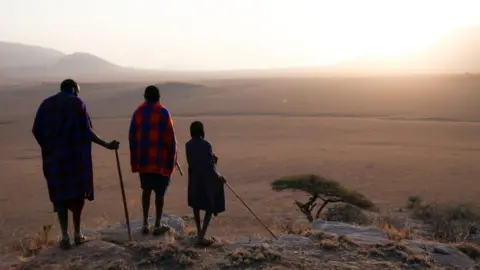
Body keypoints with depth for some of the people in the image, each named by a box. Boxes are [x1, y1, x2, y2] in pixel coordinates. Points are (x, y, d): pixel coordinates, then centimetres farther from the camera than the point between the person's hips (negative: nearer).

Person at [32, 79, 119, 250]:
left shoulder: (46, 104, 9)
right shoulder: (77, 103, -3)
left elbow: (36, 130, 1)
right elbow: (86, 131, -10)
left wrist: (48, 148, 14)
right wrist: (107, 145, -5)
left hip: (53, 157, 3)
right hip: (76, 156, -3)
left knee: (60, 195, 9)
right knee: (77, 193, 11)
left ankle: (65, 236, 4)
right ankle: (77, 233, 15)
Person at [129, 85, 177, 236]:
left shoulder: (138, 112, 5)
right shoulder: (163, 112, -8)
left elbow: (132, 137, 7)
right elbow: (170, 138, -11)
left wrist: (135, 160, 14)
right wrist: (172, 158, -1)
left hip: (143, 160, 4)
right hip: (160, 160, -4)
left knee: (146, 190, 15)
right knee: (160, 192, 4)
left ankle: (145, 224, 18)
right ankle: (157, 225, 9)